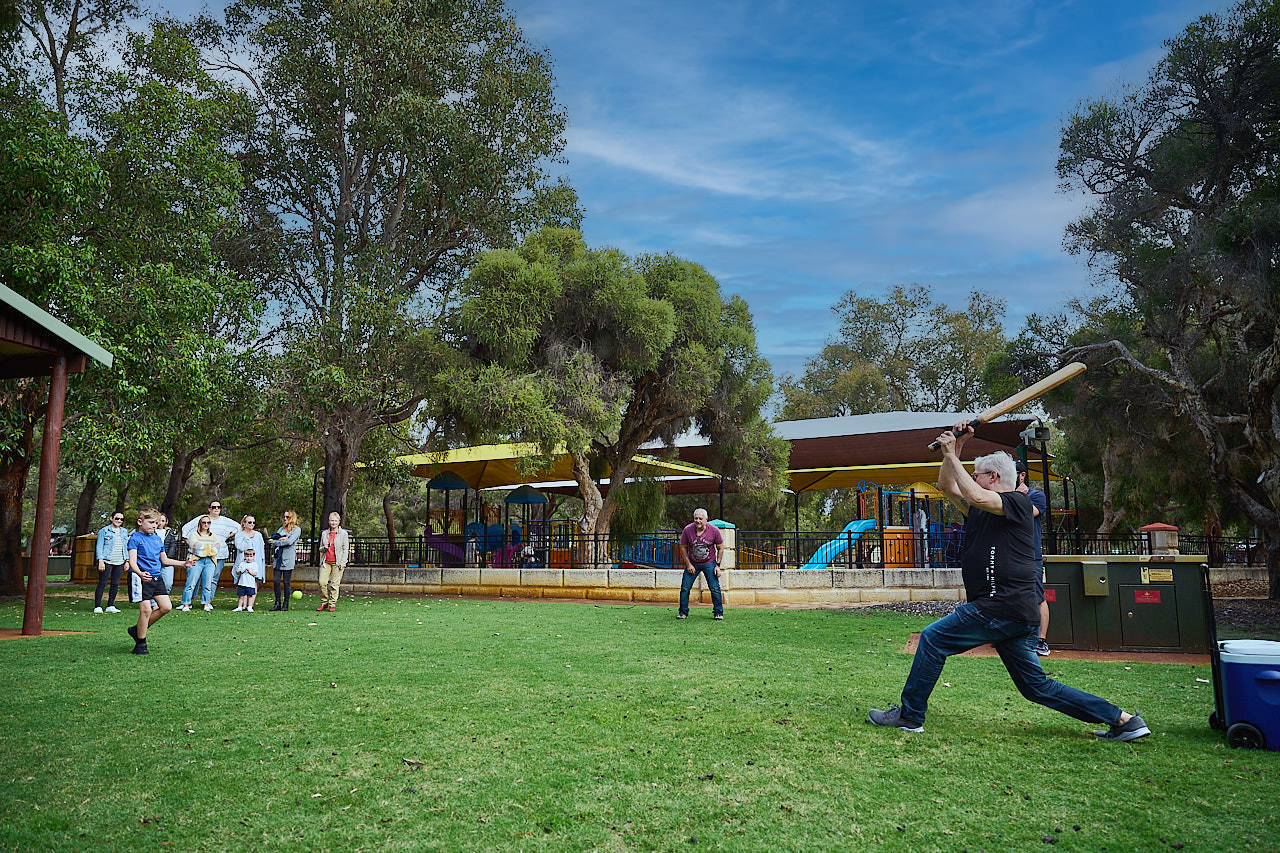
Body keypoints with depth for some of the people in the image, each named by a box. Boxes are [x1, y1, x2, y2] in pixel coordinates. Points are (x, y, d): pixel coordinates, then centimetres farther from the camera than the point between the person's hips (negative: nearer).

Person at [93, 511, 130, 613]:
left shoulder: (124, 532, 16)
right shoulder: (104, 531, 0)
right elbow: (99, 546, -3)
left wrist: (127, 561, 14)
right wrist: (100, 561, -11)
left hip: (119, 562, 5)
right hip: (107, 561, -5)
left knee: (116, 584, 5)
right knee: (102, 583, -6)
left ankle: (110, 606, 11)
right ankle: (97, 606, -2)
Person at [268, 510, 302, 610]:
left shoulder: (297, 529, 2)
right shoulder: (282, 528, 21)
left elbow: (289, 541, -12)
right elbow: (273, 539, 9)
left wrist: (277, 542, -2)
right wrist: (281, 539, -9)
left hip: (288, 559, -5)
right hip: (277, 557, 5)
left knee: (286, 582, -2)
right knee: (276, 580, -1)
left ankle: (285, 604, 5)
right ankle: (277, 603, 7)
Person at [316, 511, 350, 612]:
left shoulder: (343, 533, 4)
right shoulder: (324, 534, 13)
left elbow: (346, 549, 2)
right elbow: (320, 549, 20)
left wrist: (343, 562, -7)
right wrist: (324, 548, -4)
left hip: (338, 562, -3)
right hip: (326, 561, 3)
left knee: (334, 584, -4)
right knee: (322, 582, -7)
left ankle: (332, 604, 4)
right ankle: (324, 603, 7)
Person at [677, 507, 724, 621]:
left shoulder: (714, 530, -14)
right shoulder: (688, 529, -14)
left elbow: (720, 548, -2)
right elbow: (683, 547, -2)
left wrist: (717, 565, -7)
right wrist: (688, 564, -6)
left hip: (709, 563, -1)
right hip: (692, 563, 1)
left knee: (715, 589, -6)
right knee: (685, 588, -3)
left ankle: (718, 612, 9)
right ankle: (683, 612, 11)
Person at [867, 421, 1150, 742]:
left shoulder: (1018, 502, -5)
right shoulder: (982, 511, 21)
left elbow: (975, 496, -23)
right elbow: (948, 486, 24)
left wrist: (951, 455, -15)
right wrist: (955, 447, 15)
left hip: (1002, 607, -10)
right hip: (1011, 614, 10)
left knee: (933, 638, -7)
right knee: (1037, 686, 12)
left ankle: (910, 715, -1)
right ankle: (1122, 719, 14)